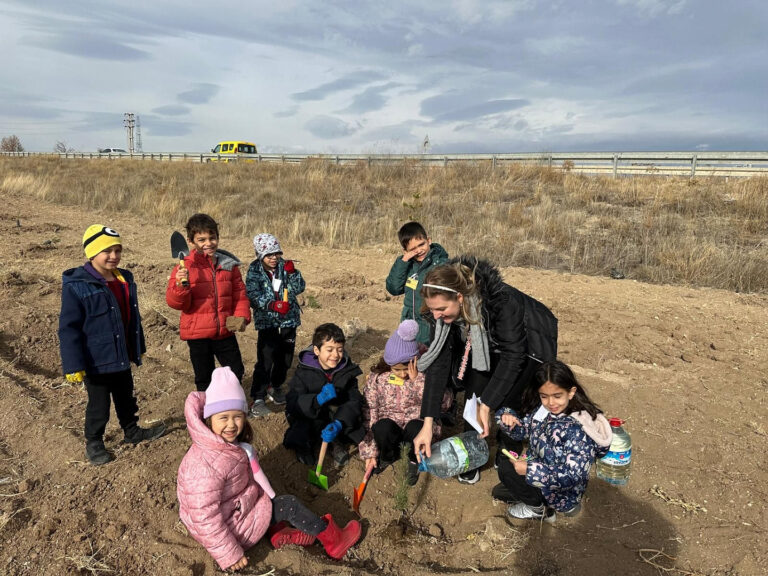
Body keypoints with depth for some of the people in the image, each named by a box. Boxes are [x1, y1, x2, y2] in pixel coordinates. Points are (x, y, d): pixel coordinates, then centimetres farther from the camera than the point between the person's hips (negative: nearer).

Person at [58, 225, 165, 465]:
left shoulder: (125, 279, 2)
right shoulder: (77, 285, -19)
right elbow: (68, 328, -18)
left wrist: (138, 348, 17)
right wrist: (74, 365, -19)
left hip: (122, 356, 6)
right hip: (97, 360, -6)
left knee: (126, 398, 23)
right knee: (99, 405, 10)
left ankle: (132, 431, 42)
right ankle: (93, 443, 31)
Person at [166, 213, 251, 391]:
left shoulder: (229, 265, 2)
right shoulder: (185, 267, -9)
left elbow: (240, 294, 9)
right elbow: (176, 303, -11)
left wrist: (241, 317, -6)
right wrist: (181, 285, -30)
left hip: (225, 332, 3)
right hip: (198, 334, -3)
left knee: (236, 372, 14)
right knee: (204, 379, 13)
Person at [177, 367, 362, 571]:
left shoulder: (226, 444, -5)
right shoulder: (207, 466, -35)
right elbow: (206, 518, -31)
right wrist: (229, 555, -22)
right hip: (226, 528, -9)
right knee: (289, 504, -4)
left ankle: (278, 530, 14)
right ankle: (332, 539, 15)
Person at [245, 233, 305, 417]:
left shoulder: (284, 266, 2)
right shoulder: (254, 270, -6)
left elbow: (299, 288, -4)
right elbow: (253, 295, -17)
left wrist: (292, 273, -21)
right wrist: (272, 304, -32)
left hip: (289, 320, 4)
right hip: (267, 321, -4)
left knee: (285, 357, 14)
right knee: (265, 359, -10)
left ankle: (275, 386, 37)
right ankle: (258, 398, -1)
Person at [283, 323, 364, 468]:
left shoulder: (348, 370, -7)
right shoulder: (304, 371, -12)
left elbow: (354, 402, -16)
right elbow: (292, 404, -21)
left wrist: (339, 424, -36)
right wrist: (318, 399, -41)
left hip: (339, 418, 2)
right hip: (310, 419, -2)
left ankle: (339, 442, 4)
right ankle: (307, 443, 7)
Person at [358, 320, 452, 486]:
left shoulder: (424, 374, -11)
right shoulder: (378, 377, -8)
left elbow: (444, 401, -24)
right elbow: (368, 412, -8)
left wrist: (417, 379, -28)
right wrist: (369, 452, -11)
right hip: (390, 421, 1)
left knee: (416, 427, -35)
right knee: (382, 427, -32)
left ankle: (415, 460, 0)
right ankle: (389, 455, 3)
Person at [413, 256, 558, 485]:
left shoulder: (500, 300, -42)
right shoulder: (442, 308, -26)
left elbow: (513, 355, -34)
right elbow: (438, 361, -26)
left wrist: (487, 405, -35)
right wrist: (427, 423, -30)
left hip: (526, 343, -4)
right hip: (488, 345, 5)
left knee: (505, 401, -11)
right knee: (473, 395, -7)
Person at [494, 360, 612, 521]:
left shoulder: (577, 429, -32)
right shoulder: (542, 409, -10)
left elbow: (572, 476, -34)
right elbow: (522, 430, 5)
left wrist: (530, 470, -36)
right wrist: (508, 418, -19)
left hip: (562, 491, -8)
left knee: (505, 468, -18)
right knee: (498, 491, 17)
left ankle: (538, 508, 2)